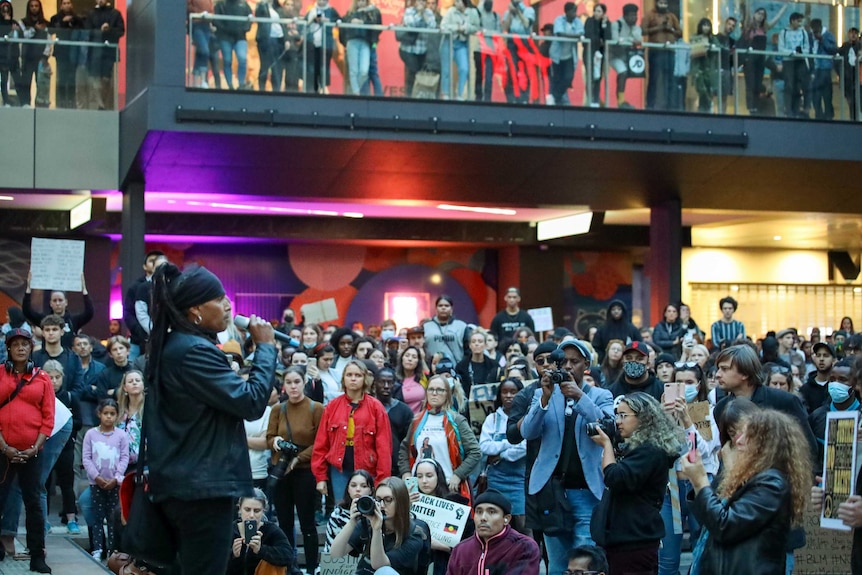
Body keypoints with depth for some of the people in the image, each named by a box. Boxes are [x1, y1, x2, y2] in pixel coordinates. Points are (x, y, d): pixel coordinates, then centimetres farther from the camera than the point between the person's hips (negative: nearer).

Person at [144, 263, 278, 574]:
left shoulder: (172, 345, 14)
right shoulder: (195, 351, -18)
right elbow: (251, 403, -19)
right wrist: (265, 347, -10)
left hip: (182, 482, 10)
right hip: (202, 486, -10)